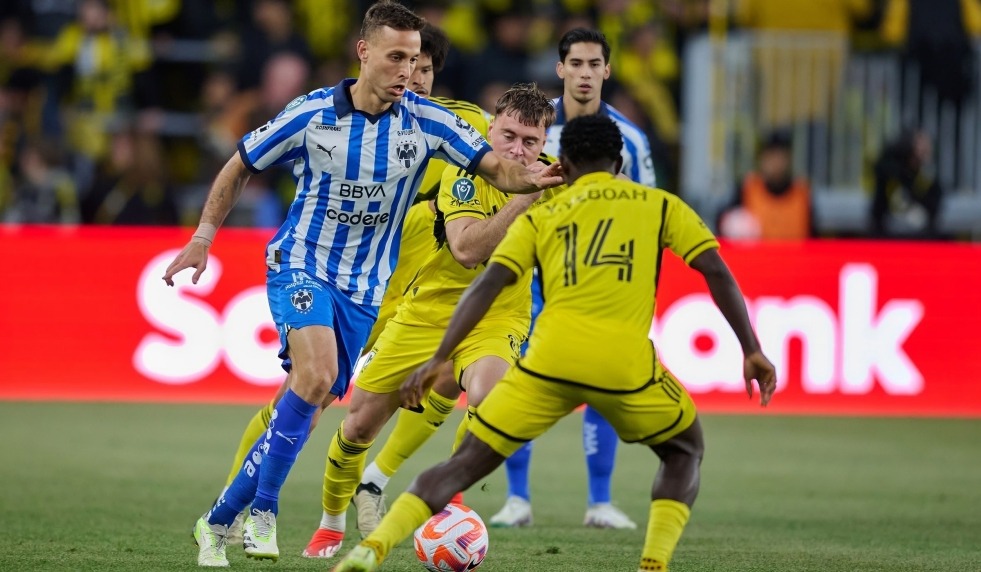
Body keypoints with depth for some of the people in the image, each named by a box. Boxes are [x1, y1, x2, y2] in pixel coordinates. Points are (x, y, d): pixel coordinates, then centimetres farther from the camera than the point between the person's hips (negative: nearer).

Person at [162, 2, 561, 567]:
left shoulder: (427, 120, -8)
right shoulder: (311, 114, -10)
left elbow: (498, 166, -12)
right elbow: (240, 166, 4)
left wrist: (530, 178, -34)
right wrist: (204, 236, 3)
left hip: (364, 287, 3)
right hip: (301, 264, -3)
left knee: (310, 408, 3)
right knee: (317, 375, -28)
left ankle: (218, 521, 15)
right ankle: (263, 511, -17)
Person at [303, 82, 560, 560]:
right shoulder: (465, 174, -18)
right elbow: (467, 249, -34)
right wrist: (524, 197, -41)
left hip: (496, 320, 1)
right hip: (426, 315, -1)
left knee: (487, 395, -35)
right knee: (359, 425, 7)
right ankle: (331, 523, 34)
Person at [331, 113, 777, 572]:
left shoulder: (540, 217, 20)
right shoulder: (659, 204, 19)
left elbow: (488, 284, 7)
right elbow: (717, 271, 10)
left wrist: (438, 359, 3)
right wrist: (752, 352, 11)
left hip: (549, 360, 1)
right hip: (626, 363, -1)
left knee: (466, 464, 10)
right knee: (684, 452, 27)